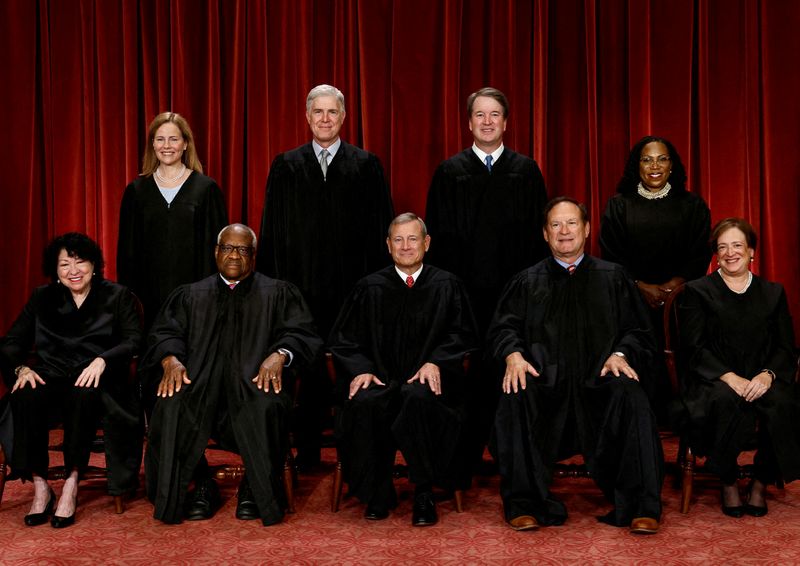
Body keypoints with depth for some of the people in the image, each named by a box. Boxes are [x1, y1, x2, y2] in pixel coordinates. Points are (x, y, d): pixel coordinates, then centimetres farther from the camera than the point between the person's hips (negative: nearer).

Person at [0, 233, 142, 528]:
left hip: (96, 381, -2)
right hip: (51, 377, 2)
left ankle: (71, 483, -28)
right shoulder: (42, 298, 19)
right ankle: (40, 486, -24)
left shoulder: (118, 297, 11)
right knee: (26, 397, -32)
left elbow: (134, 342, -2)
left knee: (83, 395, -38)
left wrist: (102, 360, -21)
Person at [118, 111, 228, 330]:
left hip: (193, 289, -1)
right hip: (150, 292, 2)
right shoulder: (136, 190, 8)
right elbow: (127, 248, 10)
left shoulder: (206, 188, 2)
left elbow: (216, 245, 2)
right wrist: (128, 293, 3)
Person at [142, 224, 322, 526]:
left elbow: (299, 332, 4)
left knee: (266, 406, -36)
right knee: (172, 405, -31)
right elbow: (164, 333, 11)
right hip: (199, 380, 2)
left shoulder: (279, 293, 18)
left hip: (256, 379, -1)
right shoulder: (190, 295, 23)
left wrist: (280, 354, -18)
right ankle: (202, 484, -10)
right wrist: (170, 359, -12)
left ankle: (256, 489, -13)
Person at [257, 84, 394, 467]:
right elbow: (272, 230, 7)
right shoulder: (286, 166, 8)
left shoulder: (366, 165, 5)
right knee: (309, 368, 8)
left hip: (353, 287, -1)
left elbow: (380, 228, 2)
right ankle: (307, 449, 18)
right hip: (303, 285, 1)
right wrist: (274, 283, 1)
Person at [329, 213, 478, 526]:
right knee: (364, 403, -33)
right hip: (380, 378, 1)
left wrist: (435, 361, -12)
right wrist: (360, 369, -8)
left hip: (427, 379, -1)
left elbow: (463, 335, 6)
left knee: (419, 399, -36)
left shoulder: (447, 286, 10)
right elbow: (343, 338, 11)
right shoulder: (370, 287, 12)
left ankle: (424, 495, -19)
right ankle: (378, 493, -13)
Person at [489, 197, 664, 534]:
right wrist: (513, 354, -14)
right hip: (545, 381, 0)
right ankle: (524, 503, -22)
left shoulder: (613, 278, 19)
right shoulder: (527, 282, 19)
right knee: (516, 398, -32)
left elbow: (637, 330, 12)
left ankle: (641, 506, -25)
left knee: (630, 395, -32)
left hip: (599, 380, 0)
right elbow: (503, 328, 9)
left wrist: (621, 354, -9)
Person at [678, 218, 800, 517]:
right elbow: (694, 349, -2)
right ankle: (729, 484, -14)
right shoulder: (697, 291, 9)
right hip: (713, 381, -2)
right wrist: (729, 377, -17)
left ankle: (761, 484, -11)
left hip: (761, 381, 2)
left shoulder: (773, 293, 17)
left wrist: (767, 375, -13)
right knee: (727, 401, -36)